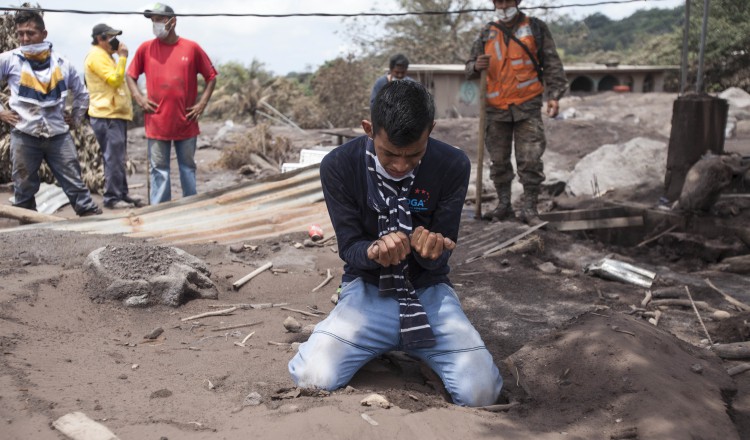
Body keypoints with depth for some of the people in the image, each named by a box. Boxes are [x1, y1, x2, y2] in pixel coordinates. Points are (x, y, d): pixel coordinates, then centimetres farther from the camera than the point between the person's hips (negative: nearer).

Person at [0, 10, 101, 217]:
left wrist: (75, 118, 13)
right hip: (24, 135, -1)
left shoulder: (61, 63, 5)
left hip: (59, 134, 1)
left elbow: (82, 94, 19)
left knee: (75, 183, 2)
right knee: (24, 188, 8)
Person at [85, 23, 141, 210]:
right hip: (107, 116, -11)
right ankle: (112, 198, -5)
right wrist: (122, 57, -15)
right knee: (113, 159, -10)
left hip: (115, 114, 11)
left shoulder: (104, 55, 22)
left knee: (118, 158, 14)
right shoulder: (96, 55, -11)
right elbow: (114, 79, -19)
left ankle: (122, 194, 22)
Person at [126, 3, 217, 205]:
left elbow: (211, 76, 7)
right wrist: (139, 98, -1)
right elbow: (130, 75, 14)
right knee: (159, 170, 3)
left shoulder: (192, 47, 0)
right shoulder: (145, 48, 2)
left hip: (186, 123, 0)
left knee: (188, 168, 11)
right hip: (157, 123, 0)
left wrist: (202, 103, -1)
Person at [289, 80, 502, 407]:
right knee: (311, 378, -24)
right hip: (367, 289, 0)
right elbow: (349, 247, -8)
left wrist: (430, 248, -34)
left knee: (480, 391, -20)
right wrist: (373, 252, -34)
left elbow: (440, 259, -8)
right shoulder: (338, 166, -14)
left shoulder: (454, 166, -13)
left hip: (428, 291, 1)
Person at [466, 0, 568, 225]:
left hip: (527, 107, -3)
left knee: (530, 161, -6)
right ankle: (504, 205, 21)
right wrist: (476, 66, -11)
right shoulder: (487, 33, 11)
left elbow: (552, 65, 3)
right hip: (496, 109, 3)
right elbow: (470, 67, 13)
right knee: (499, 161, 9)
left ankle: (529, 208, 3)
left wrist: (554, 95, -8)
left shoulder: (536, 28, 4)